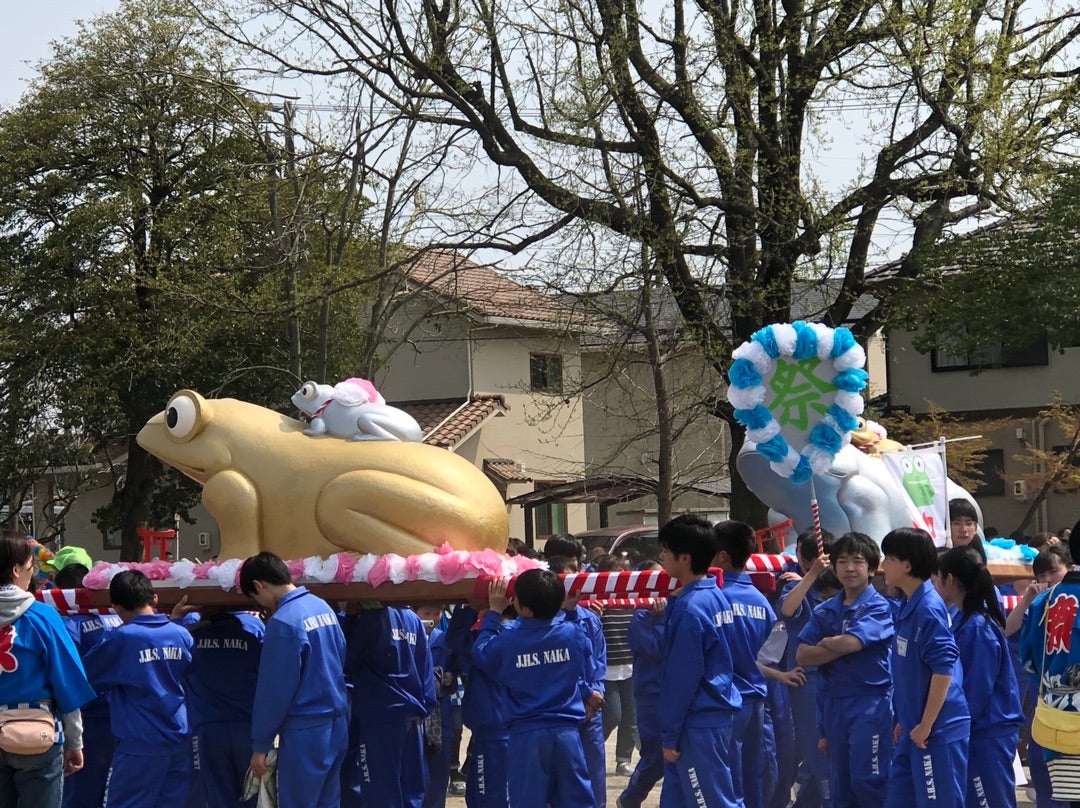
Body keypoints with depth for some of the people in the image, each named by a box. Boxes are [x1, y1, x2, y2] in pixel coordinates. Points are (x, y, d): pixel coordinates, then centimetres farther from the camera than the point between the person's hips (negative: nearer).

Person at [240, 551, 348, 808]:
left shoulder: (283, 622, -16)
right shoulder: (324, 608, 9)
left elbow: (273, 691, -13)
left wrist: (260, 745, -6)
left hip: (305, 731, -8)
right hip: (337, 725, 8)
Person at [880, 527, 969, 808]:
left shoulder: (929, 608, -17)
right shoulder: (908, 607, 11)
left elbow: (944, 669, -21)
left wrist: (925, 726, -18)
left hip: (938, 731, -9)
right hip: (915, 729, 10)